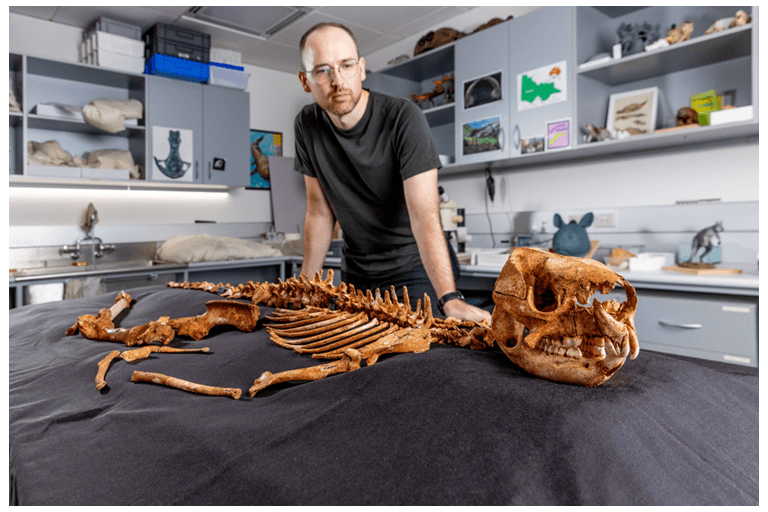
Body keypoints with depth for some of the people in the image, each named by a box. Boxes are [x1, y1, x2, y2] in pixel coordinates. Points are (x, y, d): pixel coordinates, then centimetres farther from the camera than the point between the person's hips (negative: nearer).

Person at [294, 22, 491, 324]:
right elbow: (320, 211, 2)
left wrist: (450, 299, -38)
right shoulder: (307, 126, -5)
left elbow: (424, 216, -28)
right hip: (355, 274, 4)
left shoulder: (403, 119, -21)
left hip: (415, 270, -4)